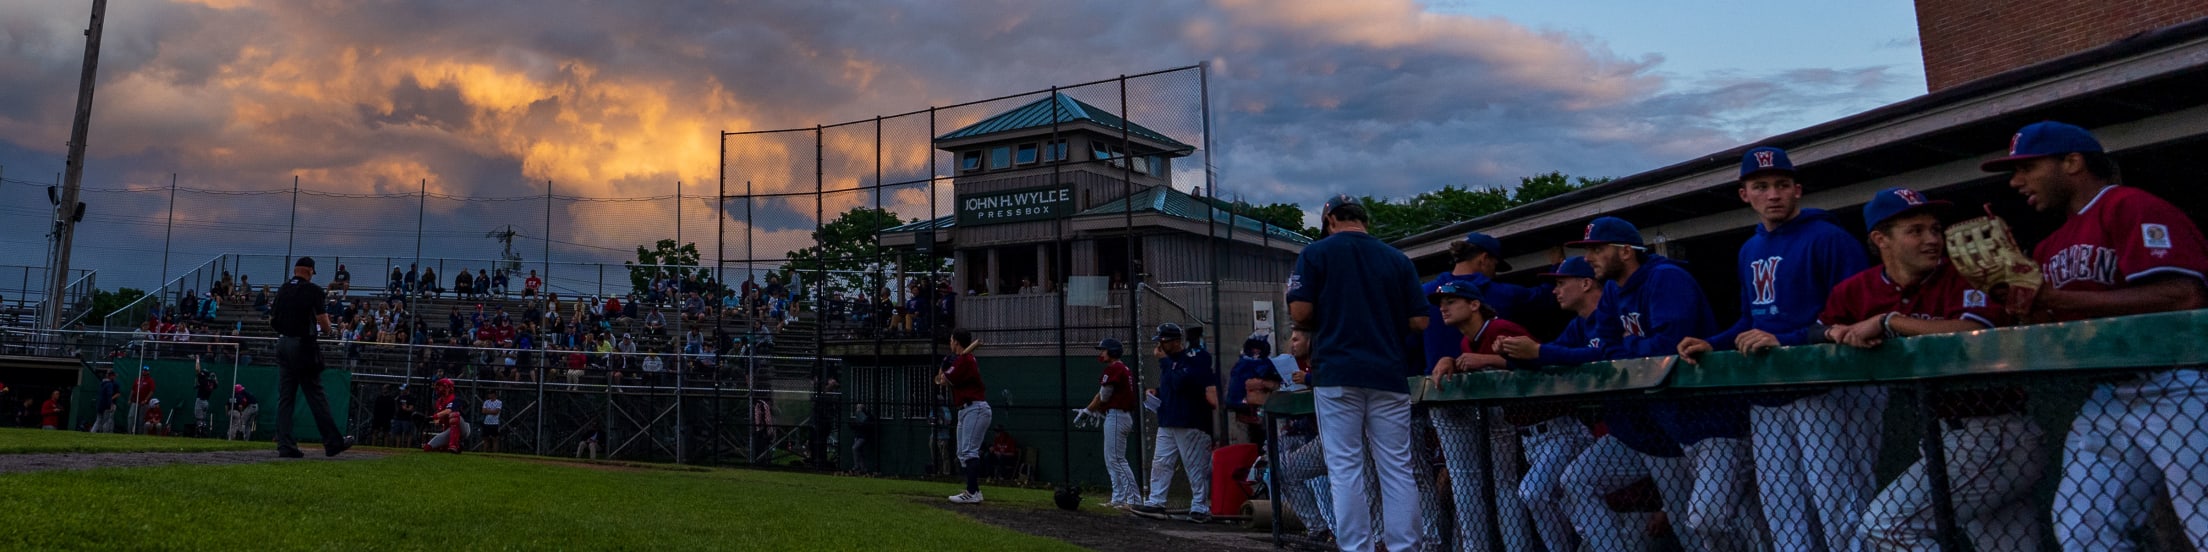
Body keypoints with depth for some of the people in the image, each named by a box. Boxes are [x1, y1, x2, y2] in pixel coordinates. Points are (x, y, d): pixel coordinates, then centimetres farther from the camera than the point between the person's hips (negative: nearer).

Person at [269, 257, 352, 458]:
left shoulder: (282, 290, 10)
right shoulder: (313, 290, -8)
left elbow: (271, 321, 14)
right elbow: (324, 324, -12)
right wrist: (326, 327, 9)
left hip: (282, 344, 6)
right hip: (303, 346, -6)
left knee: (285, 397, 7)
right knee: (315, 396, -3)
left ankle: (285, 445, 4)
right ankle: (333, 441, 1)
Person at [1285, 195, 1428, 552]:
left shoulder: (1316, 252, 2)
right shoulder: (1397, 259, 10)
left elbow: (1300, 313, -7)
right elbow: (1419, 322, 6)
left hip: (1336, 374, -2)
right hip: (1388, 374, 3)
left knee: (1345, 468, 0)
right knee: (1397, 469, 5)